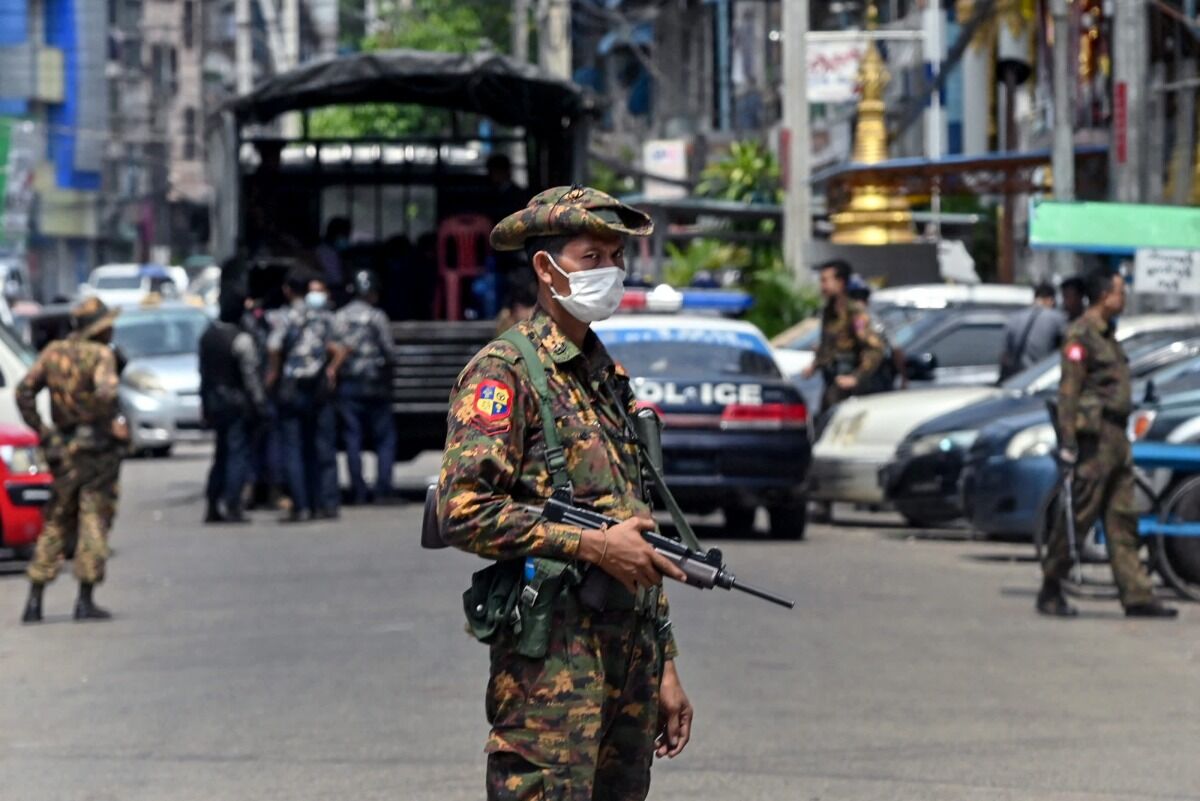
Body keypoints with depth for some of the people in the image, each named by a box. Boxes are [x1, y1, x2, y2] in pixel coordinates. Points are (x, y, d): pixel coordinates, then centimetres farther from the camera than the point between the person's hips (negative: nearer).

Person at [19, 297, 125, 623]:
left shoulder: (54, 352, 7)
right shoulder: (101, 354, -10)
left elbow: (24, 390, 3)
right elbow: (105, 391, -27)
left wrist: (40, 430, 6)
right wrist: (113, 423, -12)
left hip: (65, 449, 5)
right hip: (98, 449, -5)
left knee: (56, 523, 13)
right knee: (93, 521, 0)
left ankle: (35, 599, 8)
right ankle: (85, 601, -3)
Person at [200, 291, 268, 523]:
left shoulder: (207, 336, 6)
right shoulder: (241, 339, -17)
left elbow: (203, 372, 13)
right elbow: (250, 375, -16)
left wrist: (205, 401, 19)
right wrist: (259, 403, -9)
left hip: (213, 401, 7)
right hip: (237, 400, -7)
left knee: (222, 454, 15)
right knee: (238, 454, -3)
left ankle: (213, 507, 14)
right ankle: (233, 506, -9)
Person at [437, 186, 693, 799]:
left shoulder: (609, 378, 20)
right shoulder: (505, 371, -6)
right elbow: (463, 511, -17)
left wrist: (664, 668, 20)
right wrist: (593, 546, -17)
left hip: (630, 656, 8)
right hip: (552, 659, -8)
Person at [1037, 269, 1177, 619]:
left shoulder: (1106, 334, 19)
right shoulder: (1081, 335, -11)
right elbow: (1069, 390, -16)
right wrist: (1068, 442, -20)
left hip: (1115, 438, 9)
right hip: (1094, 436, -9)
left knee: (1122, 521, 7)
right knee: (1078, 516, -4)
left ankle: (1138, 598, 6)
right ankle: (1050, 592, 5)